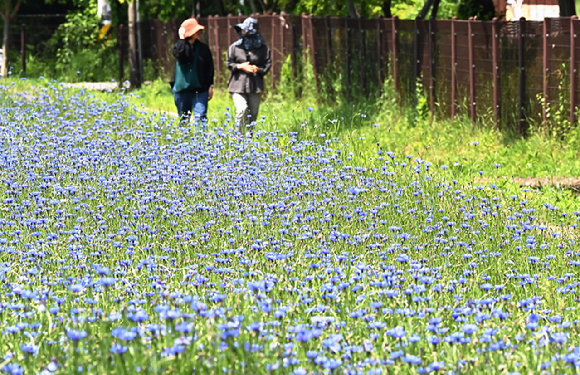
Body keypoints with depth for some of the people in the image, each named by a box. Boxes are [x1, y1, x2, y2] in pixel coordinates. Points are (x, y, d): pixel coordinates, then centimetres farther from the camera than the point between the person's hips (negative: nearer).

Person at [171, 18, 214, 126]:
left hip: (200, 88, 0)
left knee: (200, 117, -12)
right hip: (182, 87, 0)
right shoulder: (178, 46, 1)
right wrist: (182, 38, -14)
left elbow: (210, 68, 10)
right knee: (184, 118, 8)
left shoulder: (203, 48, 5)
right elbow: (179, 55, -24)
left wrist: (210, 86, 5)